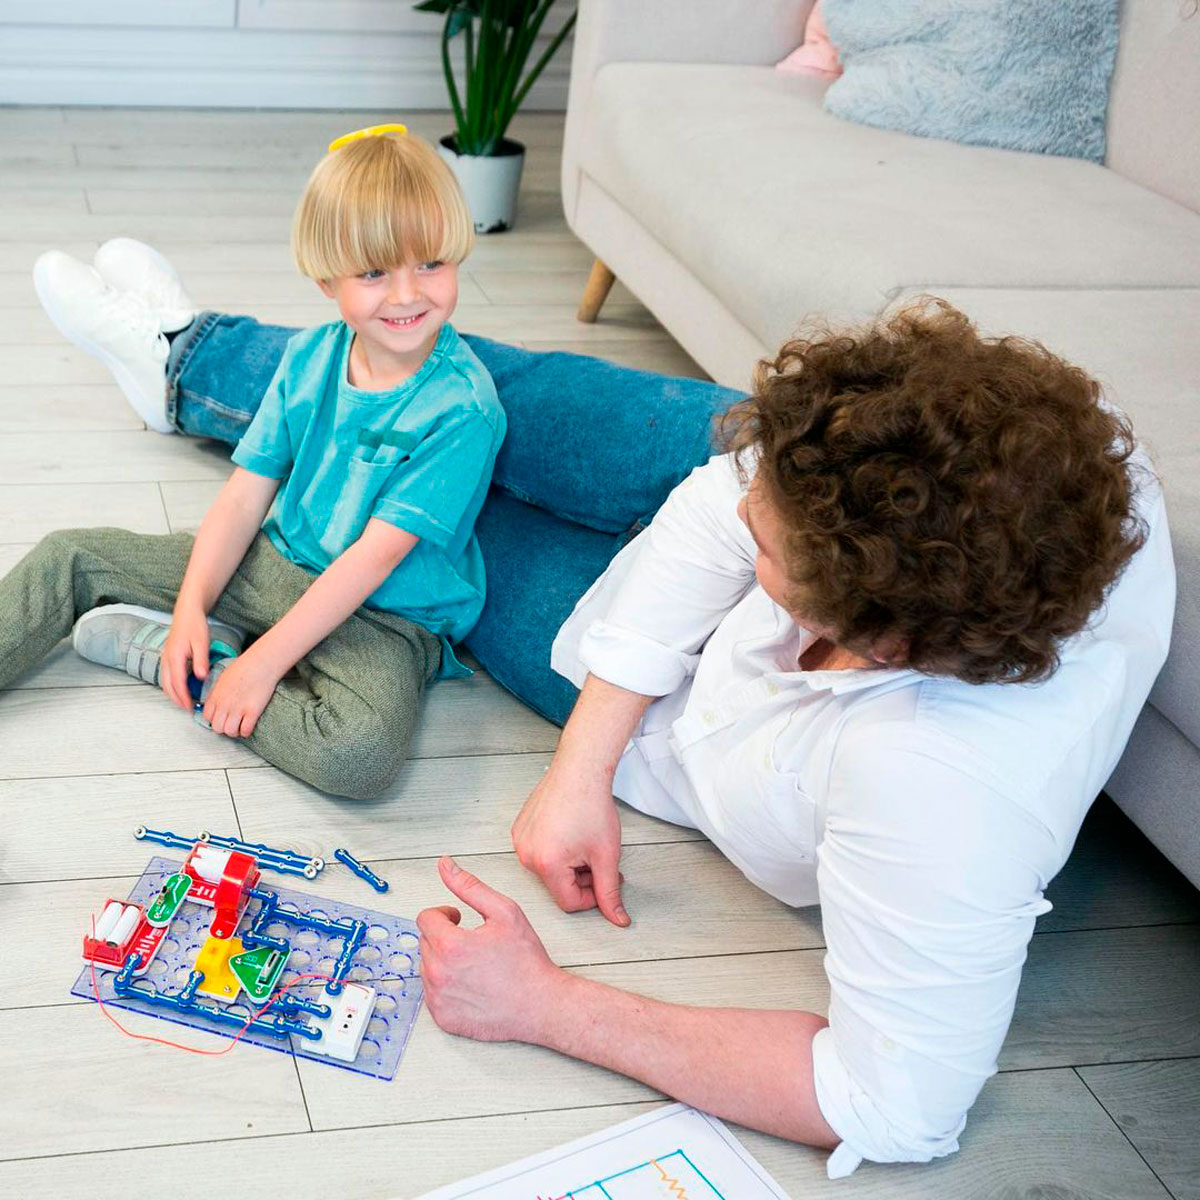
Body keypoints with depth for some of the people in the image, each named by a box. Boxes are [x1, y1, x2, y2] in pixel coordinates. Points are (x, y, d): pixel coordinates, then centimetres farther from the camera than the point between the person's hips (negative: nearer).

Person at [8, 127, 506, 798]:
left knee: (361, 750, -37)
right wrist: (190, 609, -11)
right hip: (273, 566, 6)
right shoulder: (308, 359, -1)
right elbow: (246, 494, 1)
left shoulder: (462, 406, -21)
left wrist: (264, 661, -24)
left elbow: (377, 554, -23)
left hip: (381, 615, -5)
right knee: (72, 557, 4)